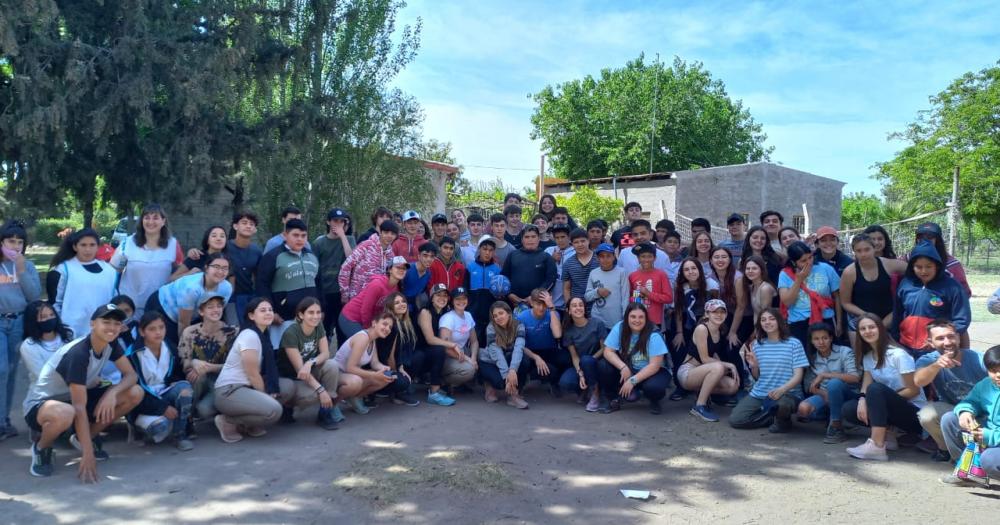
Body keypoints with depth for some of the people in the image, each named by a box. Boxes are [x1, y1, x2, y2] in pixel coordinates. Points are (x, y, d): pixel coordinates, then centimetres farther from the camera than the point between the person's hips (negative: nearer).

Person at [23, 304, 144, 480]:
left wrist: (112, 393, -30)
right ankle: (41, 448, -6)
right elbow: (79, 406, -33)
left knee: (135, 393, -12)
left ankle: (86, 437, 8)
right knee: (64, 414, -43)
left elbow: (131, 375, -7)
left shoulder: (110, 345, -8)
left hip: (75, 397, 7)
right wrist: (88, 455, -35)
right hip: (41, 403, -7)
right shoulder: (78, 353, -30)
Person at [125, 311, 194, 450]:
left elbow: (179, 378, 6)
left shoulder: (171, 350, 1)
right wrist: (163, 407, -21)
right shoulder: (133, 355, -14)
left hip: (165, 396, 4)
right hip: (144, 404, -4)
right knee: (160, 427, -34)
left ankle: (180, 434, -15)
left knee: (184, 386, -28)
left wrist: (186, 408, -10)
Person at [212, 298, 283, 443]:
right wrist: (266, 396, -4)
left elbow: (267, 371, 11)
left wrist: (268, 395, -3)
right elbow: (253, 374, -15)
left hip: (245, 388, 10)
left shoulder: (263, 336, 13)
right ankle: (228, 422, -5)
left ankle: (248, 424, 10)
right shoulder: (250, 336, -16)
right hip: (229, 391, -10)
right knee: (274, 410, -27)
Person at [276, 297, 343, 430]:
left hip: (309, 374, 6)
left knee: (332, 365, -24)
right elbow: (299, 368, -26)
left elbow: (325, 354, -11)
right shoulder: (290, 333, -24)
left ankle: (327, 411, -12)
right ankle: (286, 405, -2)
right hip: (288, 377, -5)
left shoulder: (318, 327, -5)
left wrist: (310, 363, -33)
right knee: (315, 394, -33)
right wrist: (321, 389, -32)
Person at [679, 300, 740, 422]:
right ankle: (699, 406, -22)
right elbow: (704, 359, -19)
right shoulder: (701, 329, -18)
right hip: (687, 372, -8)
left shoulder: (720, 331, 7)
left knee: (733, 386, -13)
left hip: (701, 372, 8)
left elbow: (714, 356, 11)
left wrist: (730, 368, -4)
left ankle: (702, 392, 11)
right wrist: (729, 365, -16)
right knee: (717, 367, -34)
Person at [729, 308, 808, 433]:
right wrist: (753, 366, -9)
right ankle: (773, 417, 10)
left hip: (788, 393, -4)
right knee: (735, 420, -13)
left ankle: (783, 420, -2)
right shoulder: (757, 344, 7)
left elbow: (798, 376, -10)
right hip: (759, 393, 5)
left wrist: (781, 390, -29)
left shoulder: (793, 343, -5)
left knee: (781, 404, -41)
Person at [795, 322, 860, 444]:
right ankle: (832, 417, 3)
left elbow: (855, 378, -23)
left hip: (848, 395, -4)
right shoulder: (812, 358, 4)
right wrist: (823, 394, -20)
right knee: (803, 409, -28)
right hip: (825, 396, 4)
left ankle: (836, 427, -21)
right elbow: (809, 386, 2)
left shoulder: (845, 352, -10)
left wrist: (824, 375, -26)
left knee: (834, 383, -38)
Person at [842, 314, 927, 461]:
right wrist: (863, 399, -24)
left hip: (914, 413, -7)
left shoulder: (898, 355, -15)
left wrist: (884, 398, -17)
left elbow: (913, 390, -15)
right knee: (848, 409, -12)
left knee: (876, 388, -34)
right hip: (893, 408, 7)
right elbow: (865, 387, -2)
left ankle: (876, 446, -36)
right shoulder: (867, 357, 6)